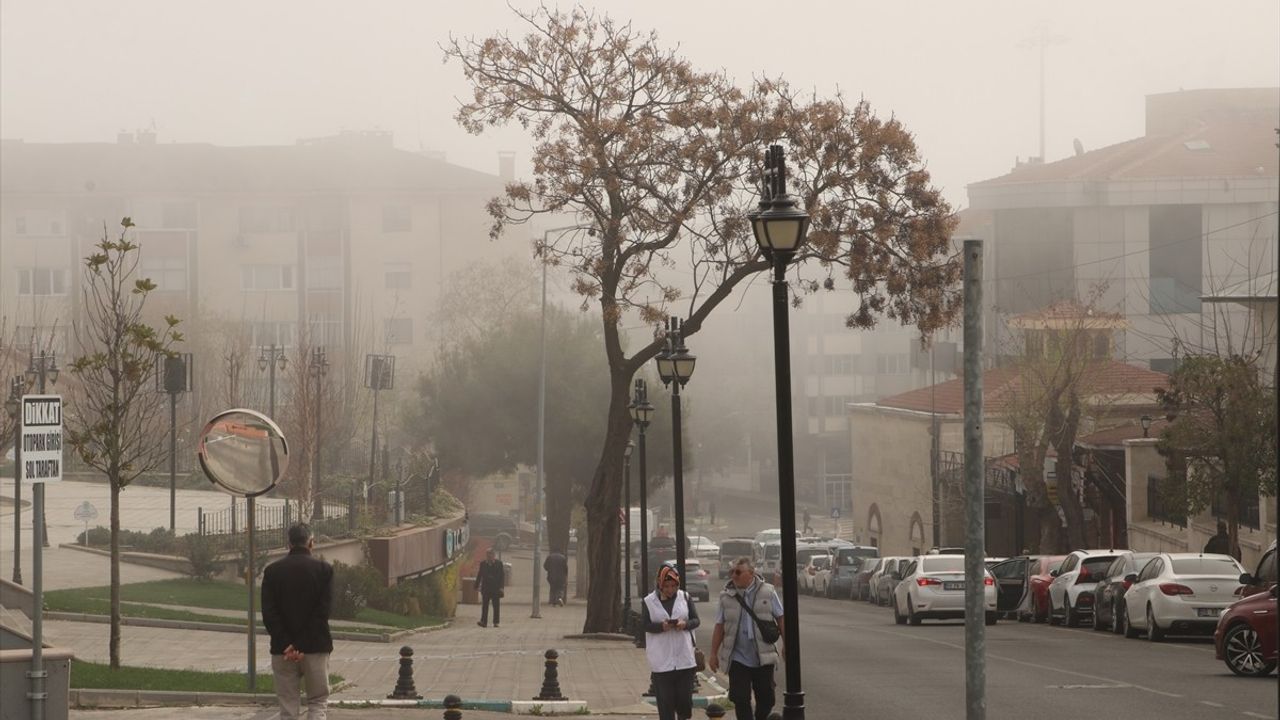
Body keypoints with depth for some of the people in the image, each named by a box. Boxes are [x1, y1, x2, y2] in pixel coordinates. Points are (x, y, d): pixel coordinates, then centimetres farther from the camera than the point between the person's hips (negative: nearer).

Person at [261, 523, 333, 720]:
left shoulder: (272, 571, 2)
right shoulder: (323, 569, -3)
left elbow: (268, 612, -4)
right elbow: (323, 610, -10)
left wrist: (286, 644, -7)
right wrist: (304, 645, -10)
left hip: (283, 649, 1)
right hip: (315, 645, -1)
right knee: (318, 702, 6)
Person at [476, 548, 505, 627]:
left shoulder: (499, 563, 0)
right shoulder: (483, 564, 7)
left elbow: (502, 576, -2)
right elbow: (479, 575, 10)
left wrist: (501, 587, -9)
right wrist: (477, 586, 5)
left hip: (495, 588, -2)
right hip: (486, 587, 2)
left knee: (496, 605, 3)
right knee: (485, 605, -2)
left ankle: (496, 622, 9)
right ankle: (484, 622, -3)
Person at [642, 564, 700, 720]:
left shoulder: (685, 597, 5)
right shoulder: (649, 601, 0)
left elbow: (696, 620, 7)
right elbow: (645, 625, -2)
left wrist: (686, 624, -16)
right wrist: (661, 626, -21)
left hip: (684, 656, 1)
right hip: (661, 659, -1)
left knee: (685, 695, 5)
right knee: (665, 698, 0)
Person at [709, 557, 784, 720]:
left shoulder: (767, 592, -1)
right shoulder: (727, 596, 1)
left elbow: (781, 620, 4)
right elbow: (719, 627, 5)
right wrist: (713, 654, 5)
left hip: (763, 658, 0)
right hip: (738, 659, 0)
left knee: (766, 699, 7)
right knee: (740, 700, -3)